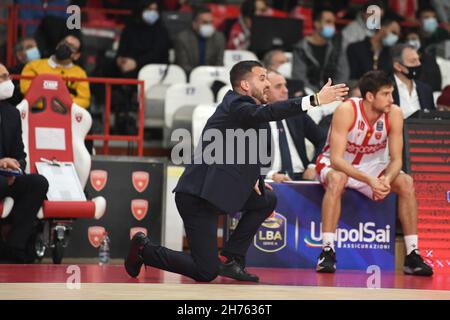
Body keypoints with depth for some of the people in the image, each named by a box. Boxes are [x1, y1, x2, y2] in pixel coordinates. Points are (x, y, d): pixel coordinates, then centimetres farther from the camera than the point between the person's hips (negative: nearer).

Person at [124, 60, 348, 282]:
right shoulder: (235, 106, -12)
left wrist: (253, 178, 12)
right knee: (207, 272, -10)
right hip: (197, 197, -10)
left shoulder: (243, 106, 17)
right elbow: (265, 113, -33)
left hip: (216, 192, 10)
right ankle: (145, 250, 10)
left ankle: (231, 259, 11)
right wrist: (315, 100, -38)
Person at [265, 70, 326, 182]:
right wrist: (270, 175, -18)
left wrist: (313, 166, 4)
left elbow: (322, 140, 20)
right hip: (271, 180, -4)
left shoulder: (297, 114, 14)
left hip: (300, 177, 4)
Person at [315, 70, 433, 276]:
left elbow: (396, 159, -12)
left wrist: (387, 179, -36)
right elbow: (336, 158, -32)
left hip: (371, 165, 4)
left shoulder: (394, 114, -16)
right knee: (336, 180, -37)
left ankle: (412, 256, -15)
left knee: (406, 183, -19)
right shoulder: (346, 111, -28)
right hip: (338, 165, -4)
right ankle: (327, 251, -33)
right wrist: (369, 180, -44)